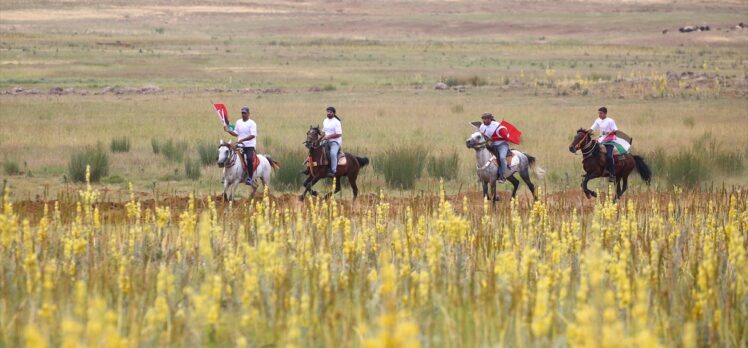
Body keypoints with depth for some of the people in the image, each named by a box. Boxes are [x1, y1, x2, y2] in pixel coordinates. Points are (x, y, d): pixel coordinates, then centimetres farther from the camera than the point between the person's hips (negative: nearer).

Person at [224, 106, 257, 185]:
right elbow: (236, 133, 16)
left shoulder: (252, 123, -6)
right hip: (239, 146, 6)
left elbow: (253, 135, -16)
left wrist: (242, 140, -25)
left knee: (249, 159, -27)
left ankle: (250, 178, -21)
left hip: (249, 145, -6)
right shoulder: (238, 122, 12)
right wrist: (228, 130, -1)